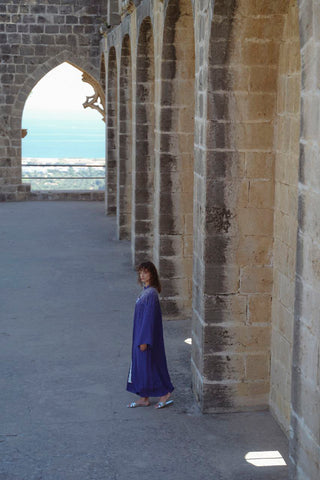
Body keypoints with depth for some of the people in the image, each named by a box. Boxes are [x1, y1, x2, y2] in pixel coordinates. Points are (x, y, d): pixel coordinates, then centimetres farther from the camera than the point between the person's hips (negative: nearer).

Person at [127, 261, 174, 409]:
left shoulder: (151, 294, -20)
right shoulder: (146, 291, 9)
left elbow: (149, 317, -22)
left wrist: (144, 340, -22)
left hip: (147, 333, -10)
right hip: (141, 334, 10)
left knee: (148, 364, -2)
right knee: (141, 365, 13)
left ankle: (165, 394, 9)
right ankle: (144, 398, 20)